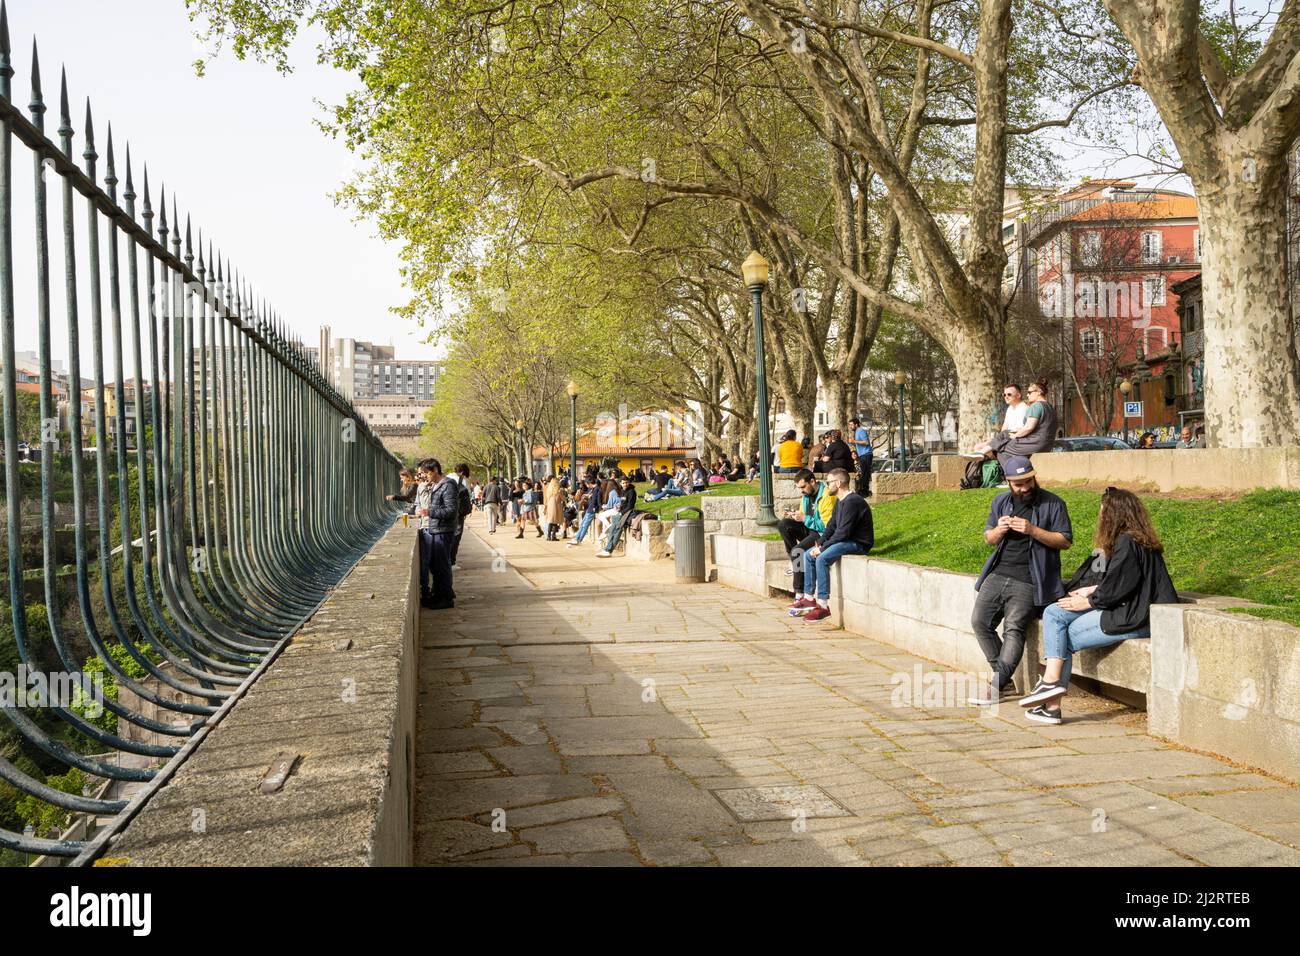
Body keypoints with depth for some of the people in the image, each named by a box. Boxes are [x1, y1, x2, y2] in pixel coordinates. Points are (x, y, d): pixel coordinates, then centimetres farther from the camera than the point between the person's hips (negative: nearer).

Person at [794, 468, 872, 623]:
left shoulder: (852, 502, -21)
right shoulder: (840, 501, 13)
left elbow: (843, 532, -24)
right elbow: (832, 525, 15)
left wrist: (822, 548, -18)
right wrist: (820, 543, 0)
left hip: (858, 544, -11)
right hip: (846, 541, 11)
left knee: (822, 559, -29)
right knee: (808, 555, 8)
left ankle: (823, 606, -26)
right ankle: (809, 598, 10)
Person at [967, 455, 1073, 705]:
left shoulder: (1053, 504, 1)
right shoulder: (1000, 502, 15)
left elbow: (1065, 541, -4)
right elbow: (988, 539, 19)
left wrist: (1032, 530, -16)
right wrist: (999, 530, -5)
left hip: (1028, 580, -5)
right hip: (998, 574, 5)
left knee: (1013, 628, -18)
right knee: (980, 621, -7)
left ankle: (996, 687, -17)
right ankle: (1005, 677, 4)